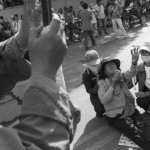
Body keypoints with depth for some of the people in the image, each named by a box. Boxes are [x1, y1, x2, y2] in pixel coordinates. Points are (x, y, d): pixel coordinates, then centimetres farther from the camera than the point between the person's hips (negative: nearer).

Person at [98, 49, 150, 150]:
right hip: (115, 115, -4)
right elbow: (104, 100, -17)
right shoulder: (102, 83, -3)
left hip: (130, 109, 4)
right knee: (134, 132, -24)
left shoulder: (121, 76, 8)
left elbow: (131, 73, -14)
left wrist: (134, 62, -34)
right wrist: (113, 85, -21)